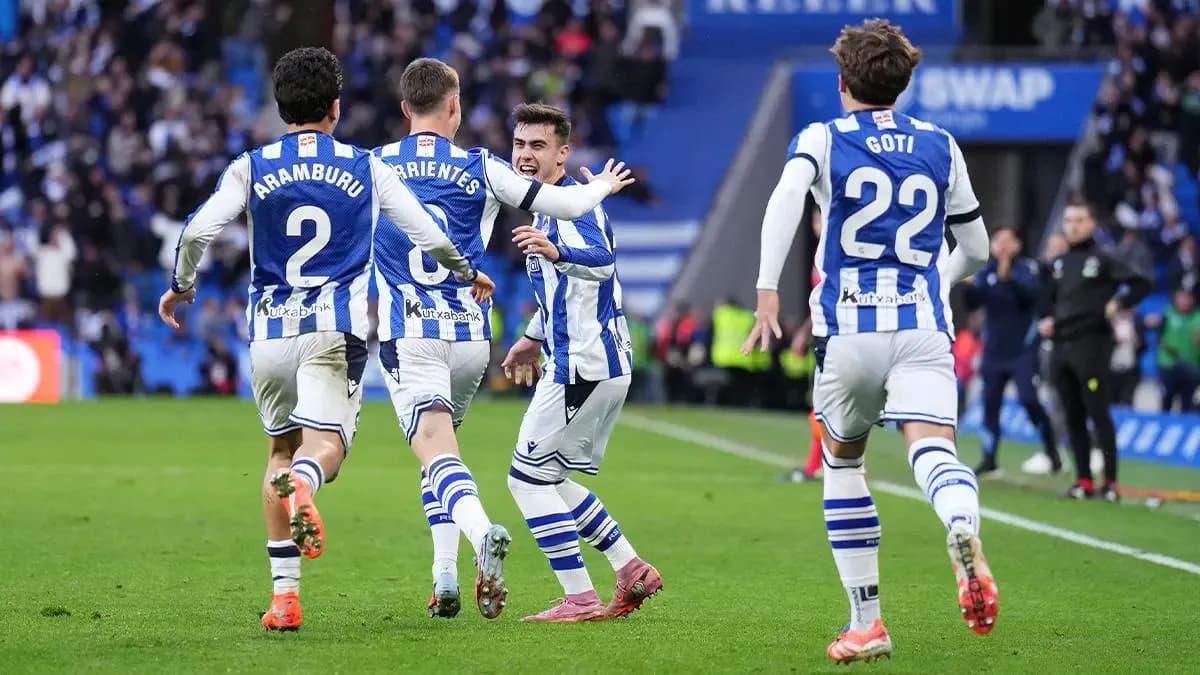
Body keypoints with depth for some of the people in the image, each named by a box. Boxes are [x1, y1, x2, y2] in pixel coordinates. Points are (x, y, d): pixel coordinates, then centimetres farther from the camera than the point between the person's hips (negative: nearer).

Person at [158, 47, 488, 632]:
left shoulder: (251, 168, 5)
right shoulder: (367, 168, 7)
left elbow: (198, 231, -7)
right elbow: (430, 235, 8)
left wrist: (181, 286, 11)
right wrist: (468, 273, 28)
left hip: (269, 330, 2)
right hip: (337, 327, -2)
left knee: (281, 449, 18)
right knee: (325, 445, -11)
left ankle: (284, 594, 11)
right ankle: (302, 483, -52)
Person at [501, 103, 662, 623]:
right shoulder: (545, 208, 16)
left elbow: (602, 261, -36)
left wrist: (554, 252, -55)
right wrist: (533, 339, 39)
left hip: (583, 365, -10)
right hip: (582, 361, 10)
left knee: (529, 478, -6)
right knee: (551, 480, 16)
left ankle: (580, 598, -5)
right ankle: (631, 570, 15)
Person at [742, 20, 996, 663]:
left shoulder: (821, 139, 7)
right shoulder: (941, 145, 15)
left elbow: (786, 198, -16)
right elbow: (976, 248, 23)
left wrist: (767, 289, -22)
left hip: (849, 329, -1)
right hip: (925, 328, 1)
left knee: (842, 463, 19)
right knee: (932, 448, -17)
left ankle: (866, 623, 16)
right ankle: (964, 536, -53)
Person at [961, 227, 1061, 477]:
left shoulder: (1028, 268, -4)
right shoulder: (985, 272, 6)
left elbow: (1029, 293, -21)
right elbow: (973, 302, 0)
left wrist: (1008, 277, -36)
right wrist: (970, 286, -21)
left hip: (1023, 350, -4)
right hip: (994, 350, 4)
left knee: (1029, 399, -15)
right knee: (990, 404, 5)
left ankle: (1051, 450, -1)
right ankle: (989, 458, 12)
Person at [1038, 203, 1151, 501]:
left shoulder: (1103, 260, -3)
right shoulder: (1058, 264, 16)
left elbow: (1142, 284, -8)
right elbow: (1049, 298, 28)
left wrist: (1118, 304, -17)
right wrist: (1045, 320, 10)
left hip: (1091, 345, -7)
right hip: (1061, 347, 7)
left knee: (1098, 413, -9)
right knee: (1073, 417, 7)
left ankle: (1110, 482, -7)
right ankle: (1084, 481, 12)